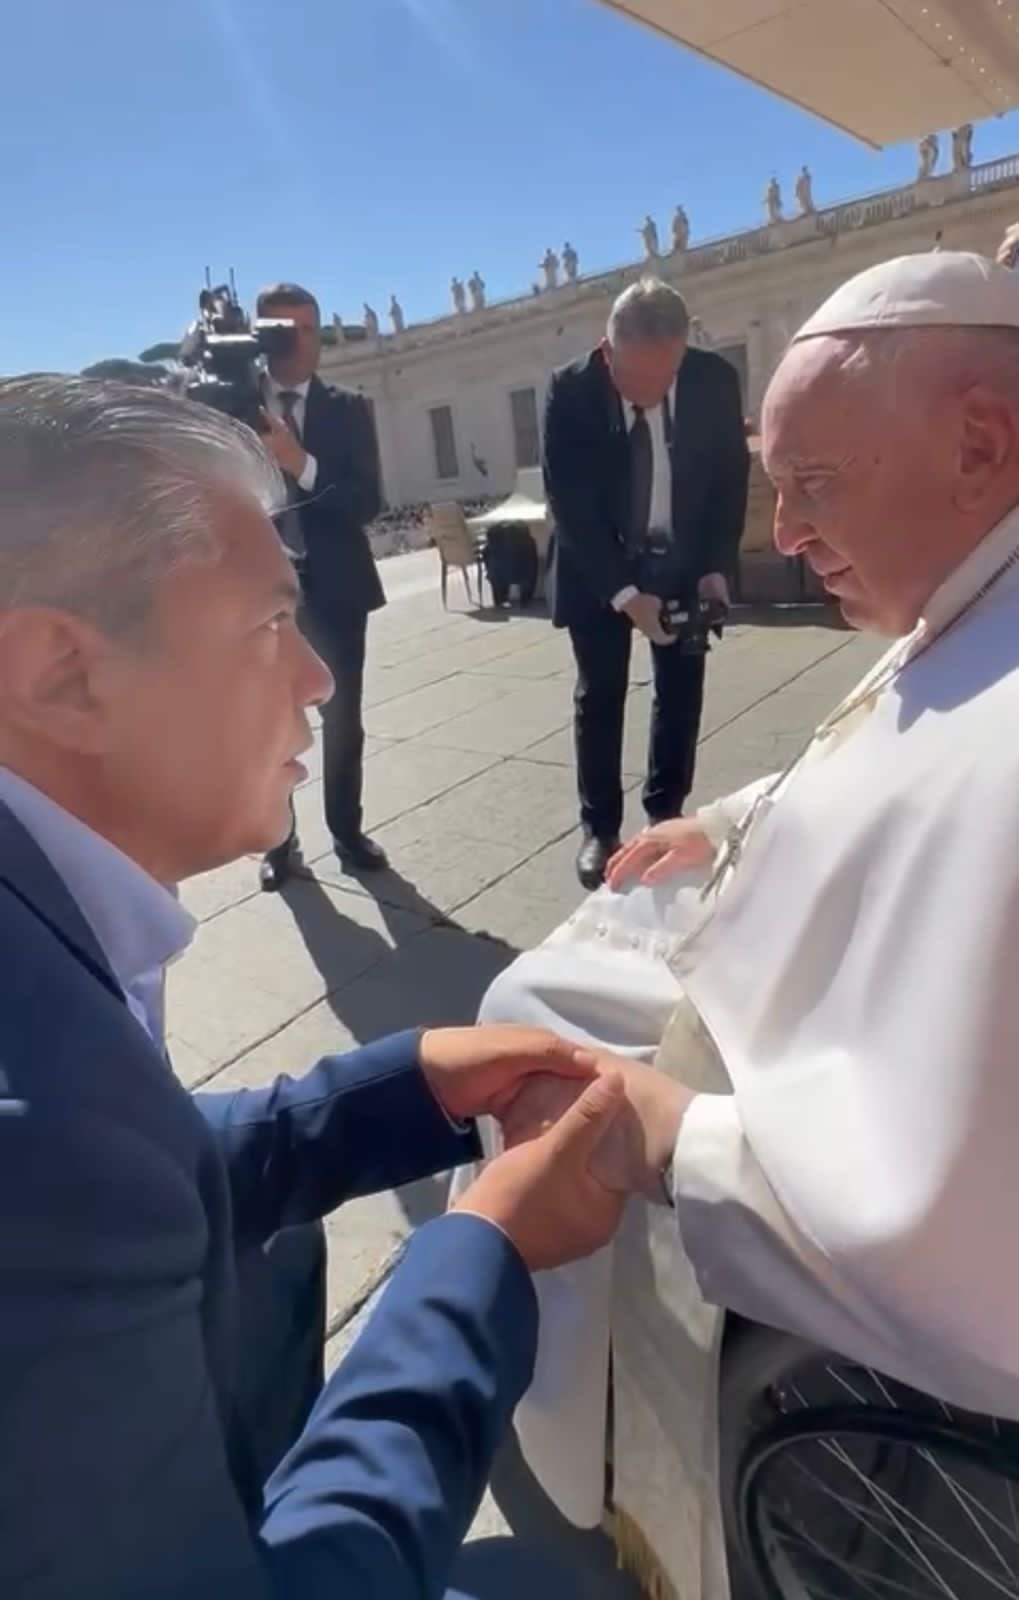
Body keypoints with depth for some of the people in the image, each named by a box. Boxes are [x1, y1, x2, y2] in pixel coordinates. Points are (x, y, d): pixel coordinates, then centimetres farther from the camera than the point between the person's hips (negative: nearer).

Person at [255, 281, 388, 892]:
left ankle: (347, 831, 22)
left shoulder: (349, 409, 4)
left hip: (334, 585, 0)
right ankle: (280, 842, 17)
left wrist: (302, 465, -21)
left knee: (343, 720, 7)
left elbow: (368, 501, -8)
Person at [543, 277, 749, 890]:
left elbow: (732, 478, -3)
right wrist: (623, 591, -27)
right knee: (600, 696, 0)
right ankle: (600, 829, 9)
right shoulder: (571, 390, -20)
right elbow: (569, 504, -20)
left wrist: (716, 567, -15)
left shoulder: (715, 380, -13)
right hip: (599, 565, -2)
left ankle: (666, 814, 18)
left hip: (683, 560, 3)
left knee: (682, 690, 4)